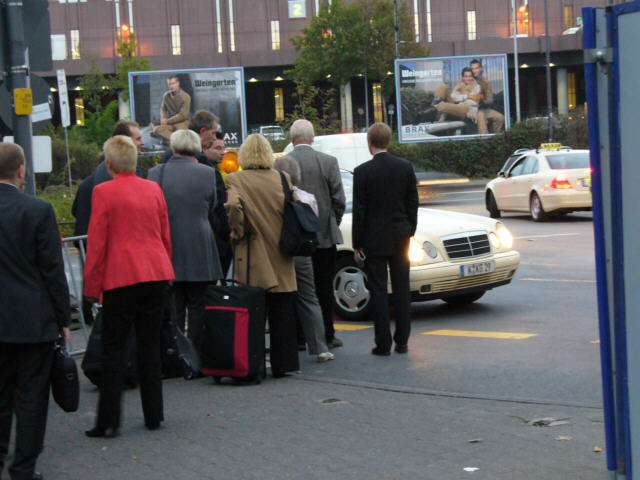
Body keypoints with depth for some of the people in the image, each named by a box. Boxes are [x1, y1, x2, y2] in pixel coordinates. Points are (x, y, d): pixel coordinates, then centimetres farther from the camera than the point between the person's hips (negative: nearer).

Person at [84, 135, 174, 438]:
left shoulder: (103, 192, -8)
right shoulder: (153, 189, 7)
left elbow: (96, 243, -6)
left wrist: (92, 286, 0)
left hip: (121, 277, -5)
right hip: (156, 274, 5)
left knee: (113, 348, 1)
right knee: (149, 345, 11)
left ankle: (108, 421, 1)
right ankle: (153, 416, 14)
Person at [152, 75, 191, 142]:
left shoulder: (185, 97, -9)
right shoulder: (166, 95, 5)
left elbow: (182, 115, -11)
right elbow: (163, 109, 18)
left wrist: (167, 121, -11)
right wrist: (163, 118, -4)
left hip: (181, 122, -4)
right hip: (170, 122, 4)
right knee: (156, 129, -27)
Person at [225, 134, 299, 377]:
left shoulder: (236, 180, -7)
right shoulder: (282, 179, 2)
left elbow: (233, 205, -22)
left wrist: (237, 233, -8)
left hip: (252, 258, -3)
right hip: (281, 258, 3)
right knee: (281, 310, 9)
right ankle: (282, 363, 13)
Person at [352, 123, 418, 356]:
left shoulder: (363, 171, -11)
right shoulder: (406, 167, 1)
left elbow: (359, 210, -8)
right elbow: (413, 204, 6)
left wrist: (357, 244, -2)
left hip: (374, 240, -4)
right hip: (401, 236, 4)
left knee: (378, 290, 1)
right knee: (401, 288, 10)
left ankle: (383, 343, 2)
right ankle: (402, 341, 13)